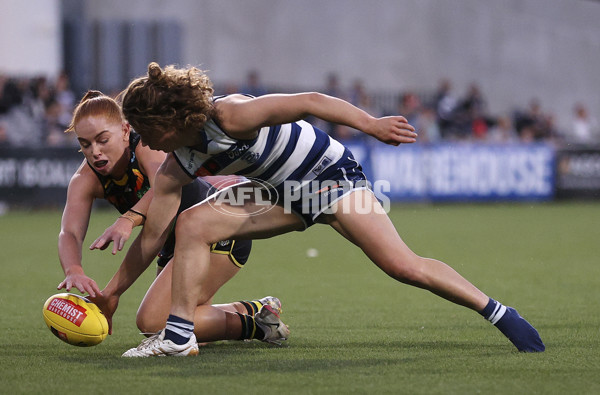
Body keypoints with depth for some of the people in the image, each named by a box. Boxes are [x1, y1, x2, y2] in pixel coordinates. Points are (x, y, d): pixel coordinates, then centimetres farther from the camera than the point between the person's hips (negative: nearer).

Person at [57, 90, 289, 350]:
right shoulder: (85, 180, -12)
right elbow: (69, 233, -28)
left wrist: (128, 220, -69)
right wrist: (73, 271, -52)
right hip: (177, 244, 8)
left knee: (153, 320, -22)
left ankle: (251, 326, -6)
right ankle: (254, 310, 39)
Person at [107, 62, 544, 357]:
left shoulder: (229, 115, -29)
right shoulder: (175, 169, -7)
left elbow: (308, 101, -31)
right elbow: (152, 235, 1)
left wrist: (370, 124, -38)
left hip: (329, 171, -7)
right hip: (285, 194, 7)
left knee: (402, 265, -19)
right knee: (193, 223, -11)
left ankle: (500, 314, -7)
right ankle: (179, 335, -8)